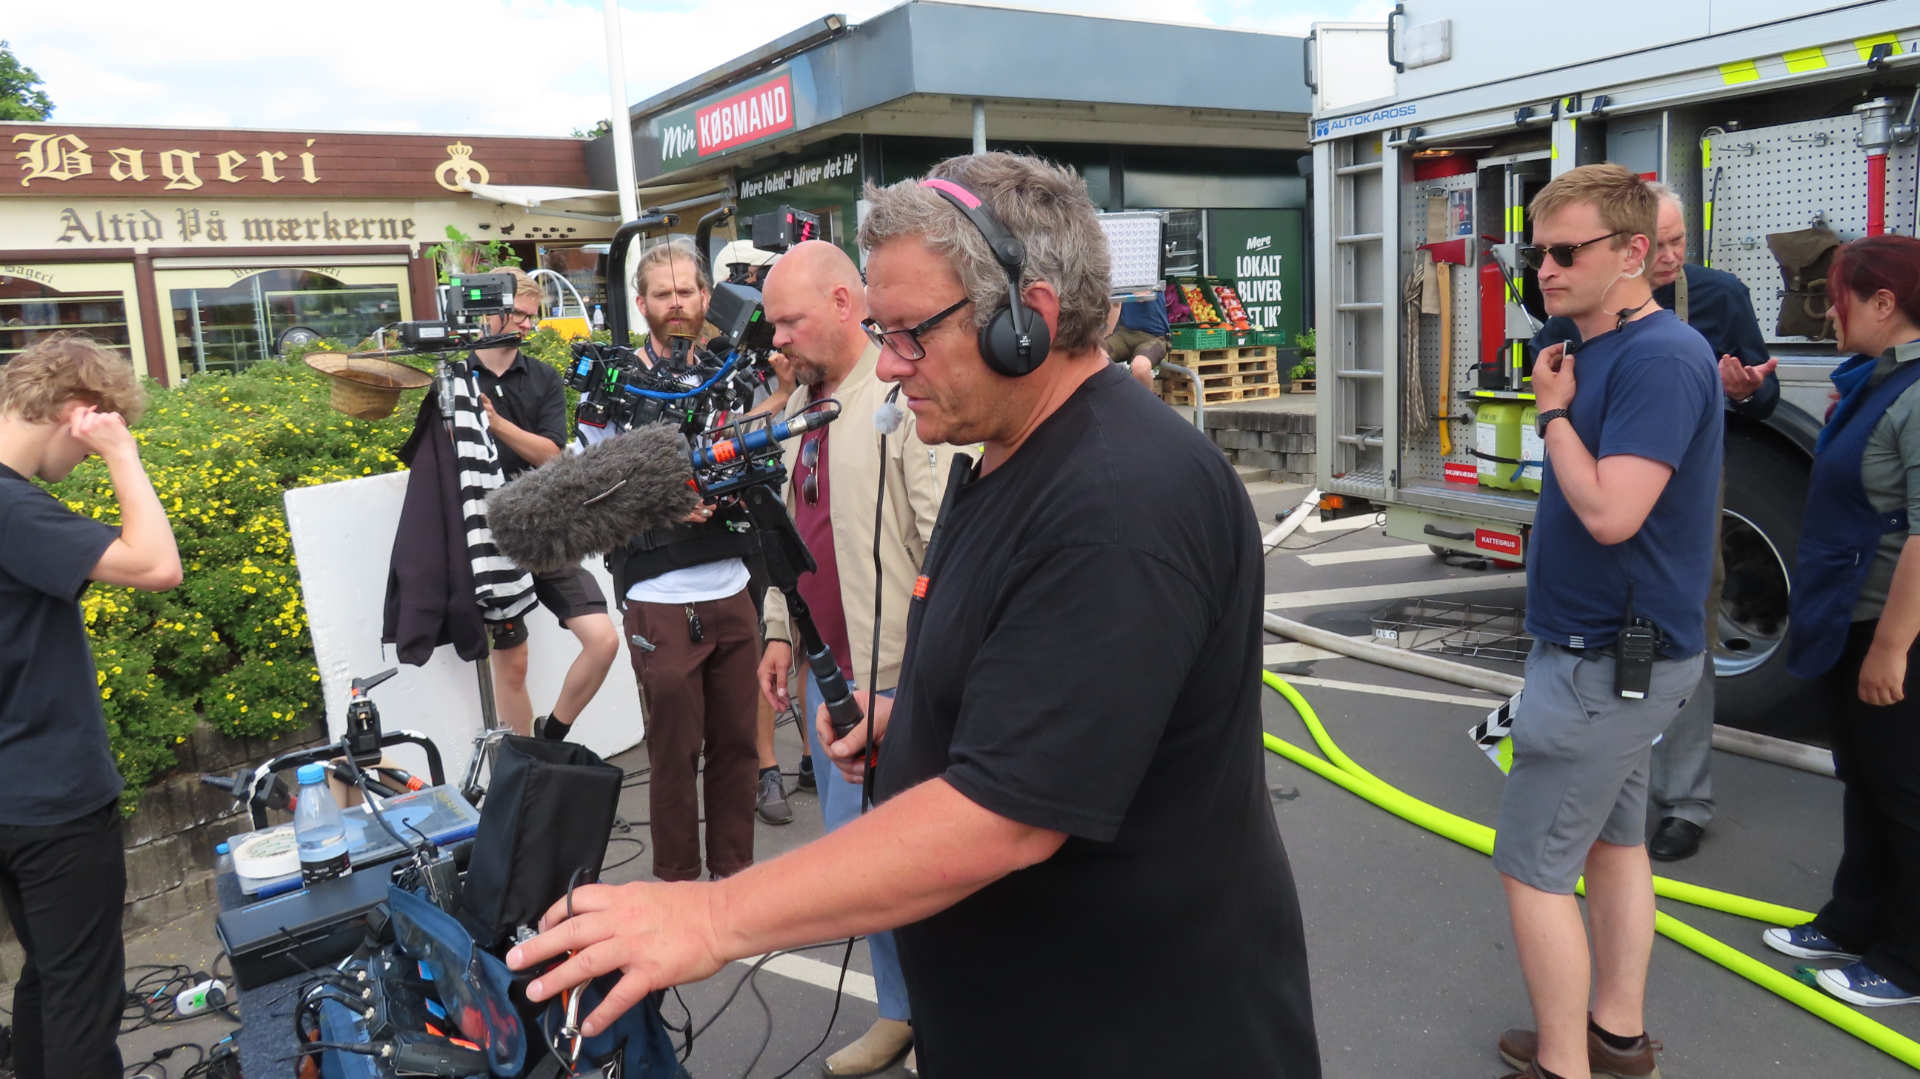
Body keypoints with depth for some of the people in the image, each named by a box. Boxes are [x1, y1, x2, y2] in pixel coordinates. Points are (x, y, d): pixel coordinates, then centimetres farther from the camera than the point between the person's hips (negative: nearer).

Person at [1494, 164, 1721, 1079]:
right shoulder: (1596, 351, 10)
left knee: (1532, 865, -3)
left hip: (1611, 661, -10)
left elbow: (1610, 512, -29)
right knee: (1613, 839, 19)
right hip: (1609, 650, 10)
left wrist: (1554, 411, -18)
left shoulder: (1660, 359, -21)